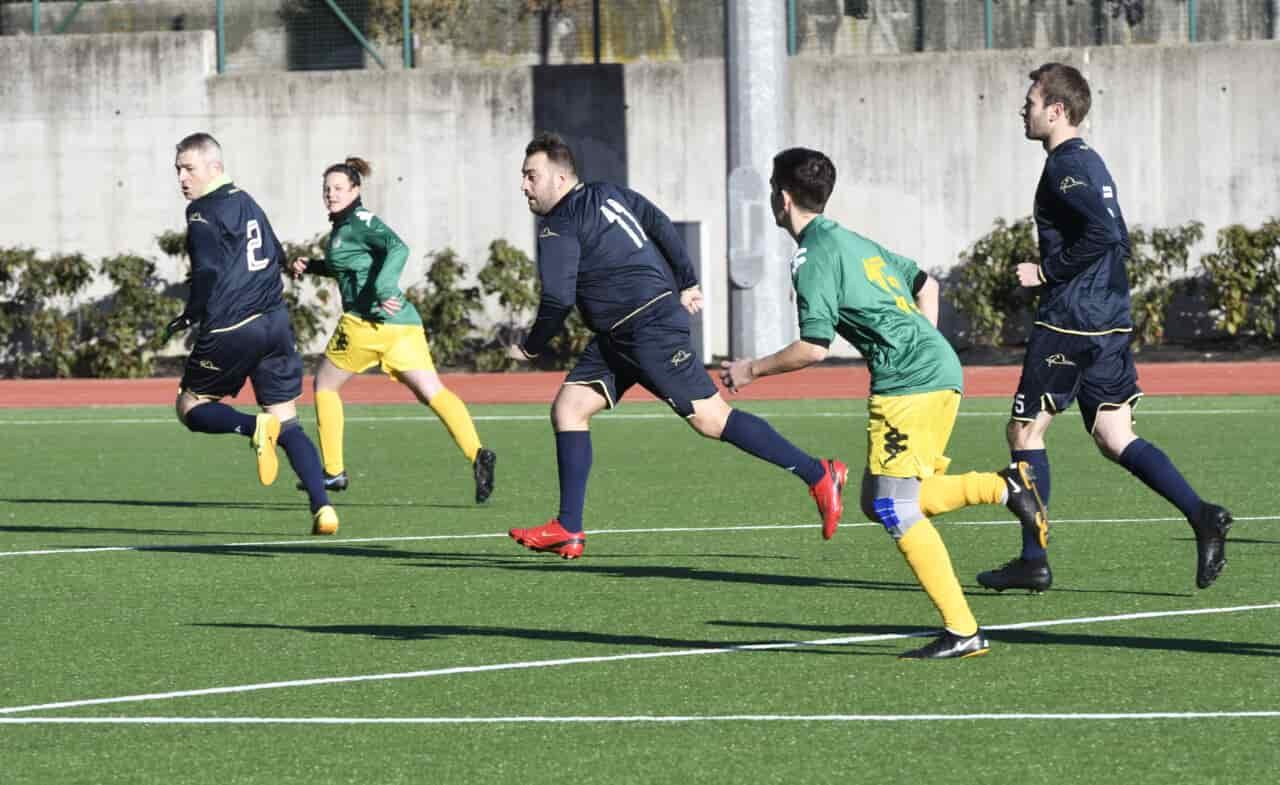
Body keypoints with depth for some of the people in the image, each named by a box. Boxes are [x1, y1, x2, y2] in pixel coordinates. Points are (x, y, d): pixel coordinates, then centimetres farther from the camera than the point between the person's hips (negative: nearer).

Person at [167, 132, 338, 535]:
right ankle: (323, 507, -9)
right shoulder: (247, 203, 18)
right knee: (288, 422, 8)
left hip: (230, 331, -7)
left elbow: (208, 272, -19)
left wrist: (188, 317, -8)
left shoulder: (202, 212, -8)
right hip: (275, 321, 7)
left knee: (190, 407, 11)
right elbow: (277, 257, 26)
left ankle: (255, 427, -18)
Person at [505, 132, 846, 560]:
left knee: (710, 417, -9)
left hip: (651, 331, -11)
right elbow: (663, 227, 14)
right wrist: (687, 285, 17)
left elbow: (558, 300, -19)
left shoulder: (560, 227, -13)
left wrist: (530, 347, -4)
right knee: (568, 408, 5)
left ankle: (818, 475, -6)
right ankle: (568, 531, 2)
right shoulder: (608, 194, 14)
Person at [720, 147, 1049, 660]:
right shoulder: (852, 242, 21)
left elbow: (814, 348, -12)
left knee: (894, 507, -9)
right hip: (940, 371, 9)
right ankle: (1004, 487, 7)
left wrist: (751, 370, 1)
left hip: (909, 384, -9)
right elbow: (925, 285, 31)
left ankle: (962, 631, -13)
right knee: (880, 503, 13)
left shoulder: (814, 258, -8)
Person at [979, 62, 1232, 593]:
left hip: (1068, 320, -9)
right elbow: (1117, 239, 23)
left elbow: (1105, 232, -25)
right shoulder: (1089, 161, 18)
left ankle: (1033, 560, 3)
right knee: (1115, 439, 7)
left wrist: (1047, 272, -16)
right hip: (1111, 320, 9)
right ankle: (1202, 516, -10)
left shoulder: (1065, 166, -13)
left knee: (1025, 429, 1)